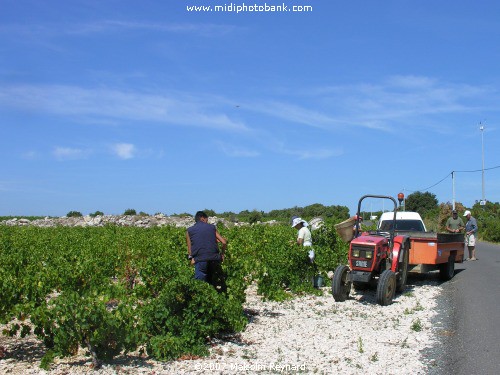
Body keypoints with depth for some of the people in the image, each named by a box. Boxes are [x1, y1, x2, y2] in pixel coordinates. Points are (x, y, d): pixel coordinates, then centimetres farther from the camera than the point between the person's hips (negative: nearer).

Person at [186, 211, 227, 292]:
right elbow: (224, 242, 11)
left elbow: (189, 249, 7)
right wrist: (222, 253, 25)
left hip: (200, 260, -1)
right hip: (214, 259, 1)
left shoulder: (189, 230, 14)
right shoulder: (212, 227, 15)